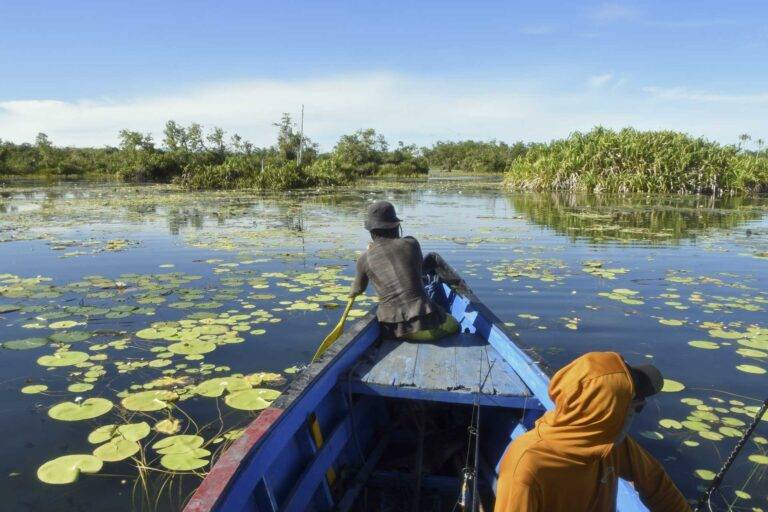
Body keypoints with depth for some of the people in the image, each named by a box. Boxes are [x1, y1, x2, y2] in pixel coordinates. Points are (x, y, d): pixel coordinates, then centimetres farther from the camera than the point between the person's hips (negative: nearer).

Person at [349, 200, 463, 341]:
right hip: (424, 326, -1)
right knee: (453, 325, 30)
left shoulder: (364, 259, 2)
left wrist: (351, 293, 43)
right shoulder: (411, 244, -1)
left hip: (391, 330, 1)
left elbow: (359, 288, 21)